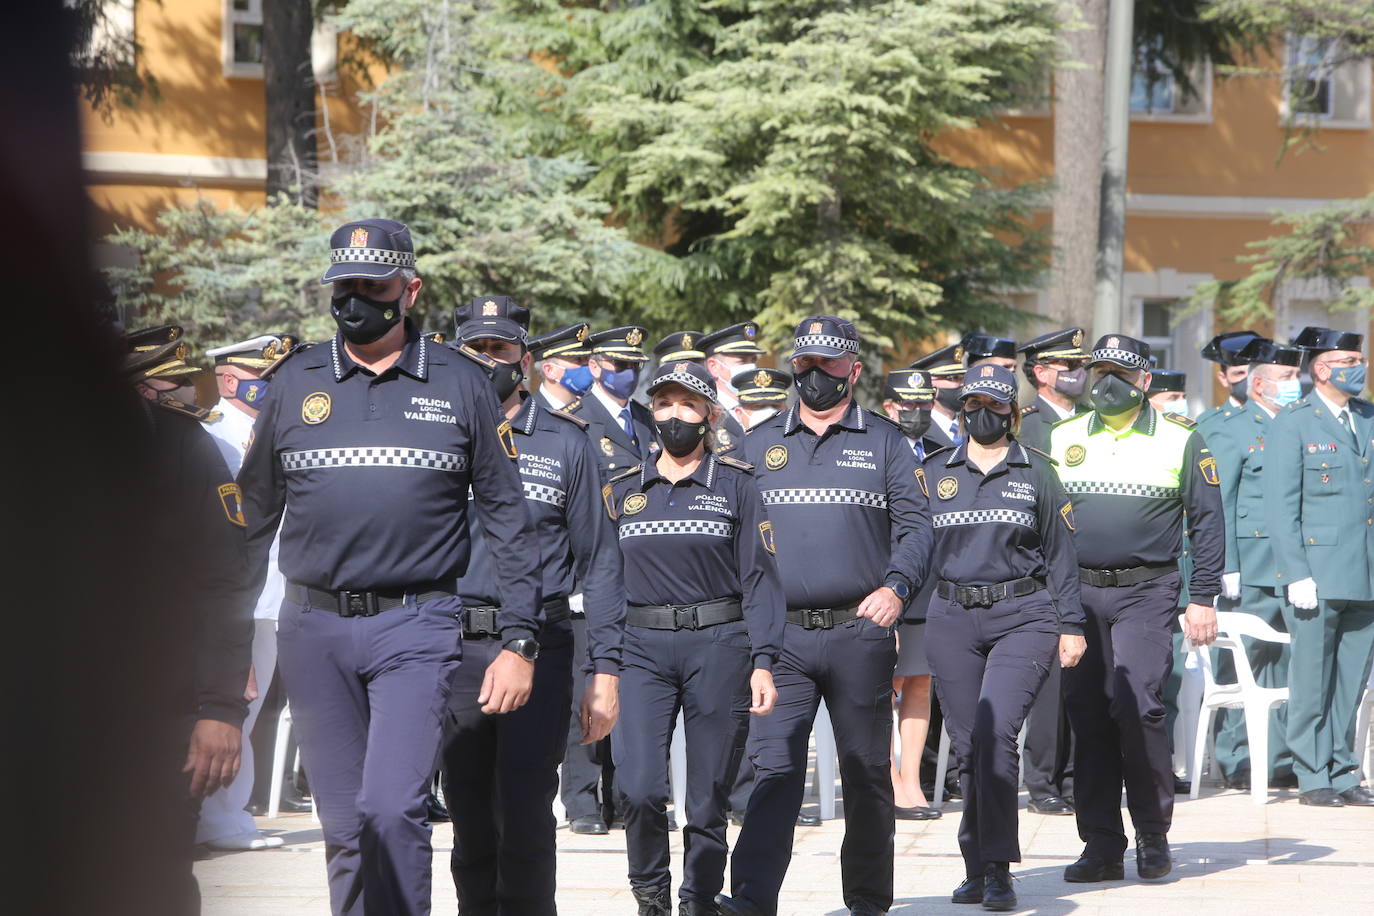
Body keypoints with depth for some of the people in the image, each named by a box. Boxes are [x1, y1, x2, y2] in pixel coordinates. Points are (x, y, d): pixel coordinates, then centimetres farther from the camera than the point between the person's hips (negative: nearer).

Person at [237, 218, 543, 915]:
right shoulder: (295, 381, 8)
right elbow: (254, 514, 13)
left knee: (391, 810, -17)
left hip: (415, 627, -2)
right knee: (343, 826, 7)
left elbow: (508, 518, 5)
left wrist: (520, 642, -1)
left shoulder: (461, 383, 4)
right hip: (313, 629, 3)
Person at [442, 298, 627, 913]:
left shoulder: (565, 443, 8)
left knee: (524, 814, -9)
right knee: (469, 815, 7)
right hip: (452, 648, 2)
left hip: (538, 649, -2)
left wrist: (605, 668, -2)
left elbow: (599, 561, 6)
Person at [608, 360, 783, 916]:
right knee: (640, 788, -13)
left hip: (719, 645, -1)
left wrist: (763, 662, -9)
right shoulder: (623, 491, 12)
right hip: (642, 647, 1)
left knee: (708, 796, 1)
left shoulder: (736, 487, 5)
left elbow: (760, 579, 1)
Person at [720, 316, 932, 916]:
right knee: (773, 766, -11)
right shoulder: (759, 445, 13)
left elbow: (915, 525, 2)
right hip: (780, 635, 1)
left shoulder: (884, 442, 8)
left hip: (859, 634, 0)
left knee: (866, 772, 6)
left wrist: (896, 585, -15)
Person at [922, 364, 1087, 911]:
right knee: (968, 745, 4)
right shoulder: (934, 472, 11)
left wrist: (1071, 626, 5)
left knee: (994, 731, -19)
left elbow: (1060, 554, 8)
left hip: (1023, 616, -3)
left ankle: (996, 868, -17)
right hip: (952, 620, 3)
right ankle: (978, 868, 15)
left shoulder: (1037, 472, 7)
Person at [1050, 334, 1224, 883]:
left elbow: (1207, 524, 4)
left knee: (1137, 705, -15)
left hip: (1145, 594, -3)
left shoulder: (1180, 441, 4)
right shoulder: (1061, 440, 11)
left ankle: (1153, 836, -1)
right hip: (1076, 594, 3)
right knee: (1087, 715, 1)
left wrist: (1203, 599, -2)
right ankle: (1102, 845, 7)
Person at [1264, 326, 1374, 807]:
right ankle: (1312, 777, 8)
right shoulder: (1292, 423, -2)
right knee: (1312, 681, 0)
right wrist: (1297, 574, -12)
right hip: (1317, 577, -5)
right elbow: (1280, 507, -6)